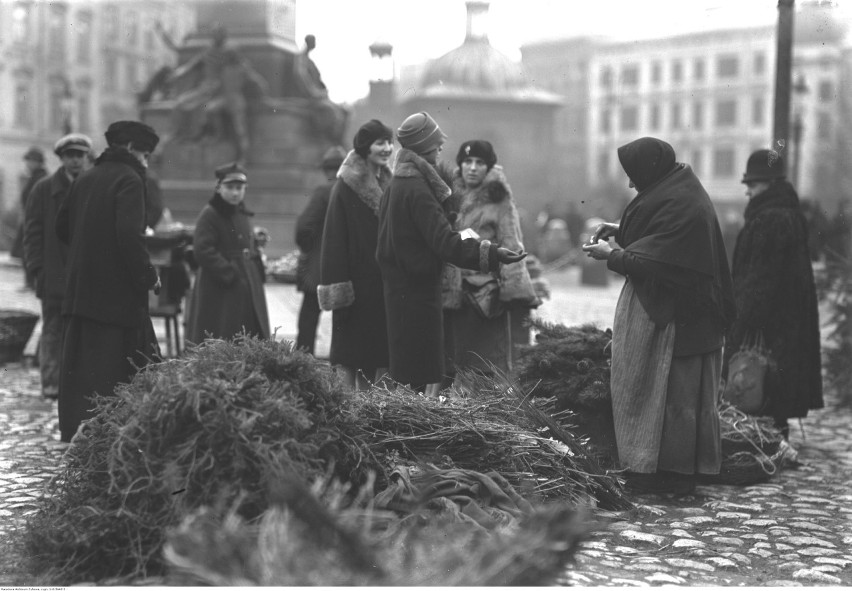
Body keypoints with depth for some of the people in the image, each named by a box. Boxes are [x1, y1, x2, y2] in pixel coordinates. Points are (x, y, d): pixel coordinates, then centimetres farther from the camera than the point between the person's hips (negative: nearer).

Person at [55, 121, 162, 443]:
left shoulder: (85, 178, 13)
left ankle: (73, 432, 18)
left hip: (80, 283, 8)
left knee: (77, 361, 11)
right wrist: (149, 276, -12)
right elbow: (130, 235, -21)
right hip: (116, 288, -8)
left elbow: (62, 226, 19)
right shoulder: (128, 179, -11)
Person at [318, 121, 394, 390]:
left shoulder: (387, 184, 11)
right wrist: (338, 284, -17)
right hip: (358, 279, -6)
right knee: (351, 353, -2)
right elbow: (335, 237, -11)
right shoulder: (346, 187, -8)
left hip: (384, 280, 6)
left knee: (380, 352, 5)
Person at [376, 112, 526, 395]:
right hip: (418, 294, -10)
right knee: (425, 375, -7)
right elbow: (445, 242, -26)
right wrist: (491, 253, -30)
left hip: (398, 286, 10)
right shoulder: (418, 190, -18)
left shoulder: (397, 183, 13)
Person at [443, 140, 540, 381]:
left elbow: (511, 246, -7)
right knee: (460, 361, 6)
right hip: (457, 293, 5)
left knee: (492, 364, -5)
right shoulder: (453, 196, 12)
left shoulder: (499, 200, -2)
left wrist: (515, 291, -15)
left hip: (490, 290, -5)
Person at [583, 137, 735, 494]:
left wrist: (611, 255, -11)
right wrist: (620, 231, 8)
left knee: (670, 389, -2)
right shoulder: (678, 189, 9)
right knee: (682, 390, 13)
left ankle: (671, 471, 6)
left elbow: (655, 261, -23)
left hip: (672, 313, -10)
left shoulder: (677, 204, -22)